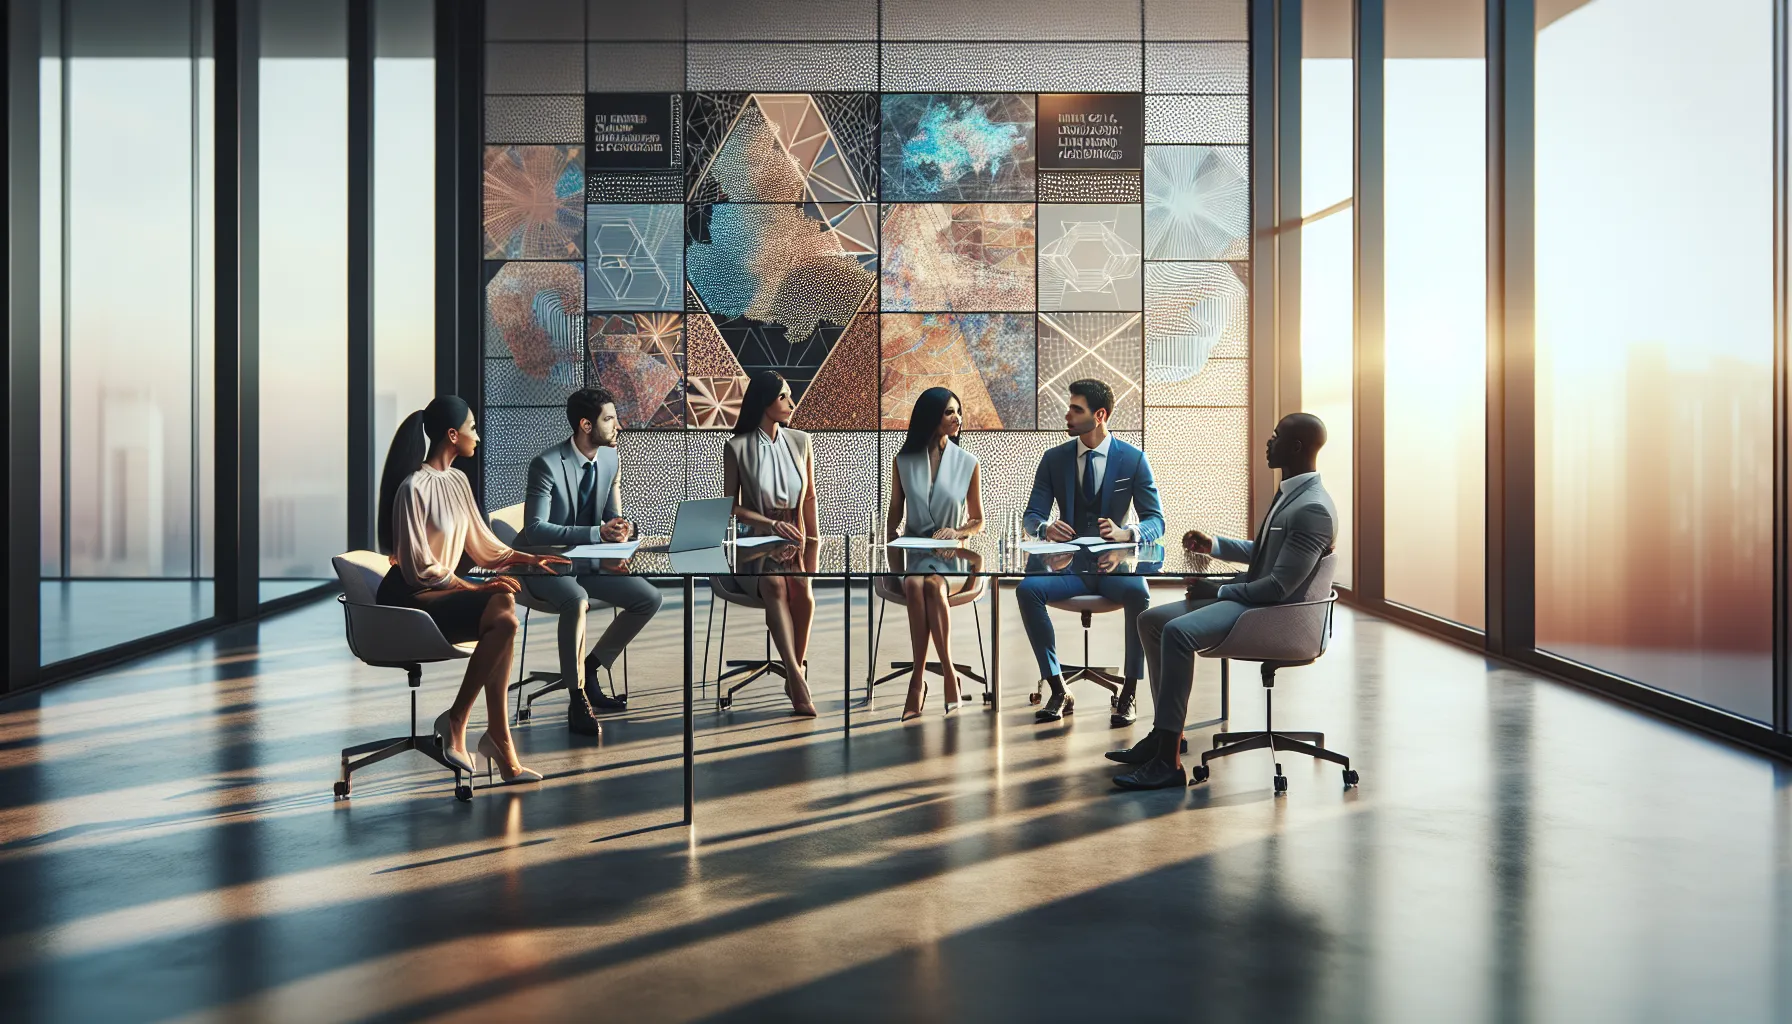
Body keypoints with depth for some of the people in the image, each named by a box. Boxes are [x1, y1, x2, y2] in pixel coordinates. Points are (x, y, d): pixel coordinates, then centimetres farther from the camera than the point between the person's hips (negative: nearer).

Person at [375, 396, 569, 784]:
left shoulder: (457, 480, 11)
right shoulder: (414, 488, -15)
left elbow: (482, 544, 18)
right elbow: (419, 569, -16)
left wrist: (530, 558, 8)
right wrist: (476, 589, -18)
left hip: (443, 589, 8)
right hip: (409, 598, -8)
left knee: (503, 605, -23)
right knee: (502, 619, -27)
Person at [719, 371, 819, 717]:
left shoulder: (800, 442, 10)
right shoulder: (737, 447, 0)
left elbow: (810, 499, 12)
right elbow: (731, 506, 1)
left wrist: (816, 545, -1)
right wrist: (772, 524, -12)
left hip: (795, 542, 2)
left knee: (802, 587, -31)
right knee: (774, 584, -35)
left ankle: (795, 674, -19)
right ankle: (797, 678, -38)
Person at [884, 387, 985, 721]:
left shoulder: (968, 463, 5)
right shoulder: (903, 462, 8)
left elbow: (978, 522, 9)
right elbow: (895, 514, 13)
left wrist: (957, 532, -12)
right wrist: (891, 547, -5)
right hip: (912, 553, 1)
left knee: (933, 585, -36)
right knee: (914, 585, -35)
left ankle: (919, 679, -32)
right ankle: (948, 674, -32)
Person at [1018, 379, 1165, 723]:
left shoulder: (1133, 459, 0)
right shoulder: (1054, 459, 6)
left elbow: (1156, 521, -2)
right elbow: (1033, 514, 6)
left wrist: (1126, 533, -26)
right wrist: (1046, 527, -21)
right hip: (1069, 565, 2)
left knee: (1138, 594, -37)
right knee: (1027, 589, -29)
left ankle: (1128, 694, -22)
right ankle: (1058, 690, -19)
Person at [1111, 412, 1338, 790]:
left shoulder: (1313, 509, -19)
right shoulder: (1289, 492, 14)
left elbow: (1279, 587, -23)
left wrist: (1217, 591, -13)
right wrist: (1213, 545, 14)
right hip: (1248, 598, 11)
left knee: (1178, 631, -31)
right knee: (1151, 620, 6)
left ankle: (1168, 761, -29)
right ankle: (1164, 731, 9)